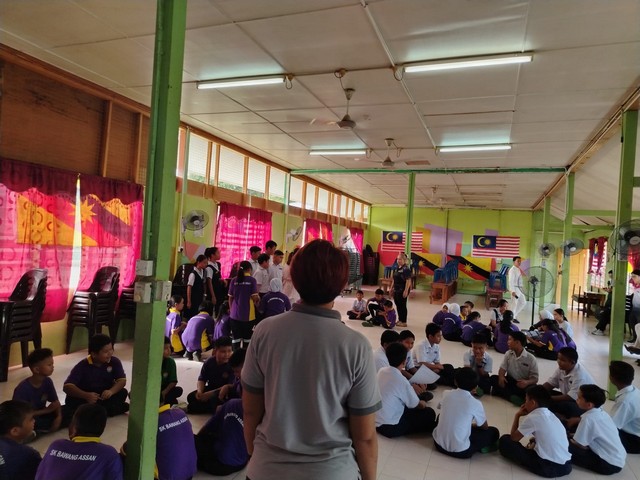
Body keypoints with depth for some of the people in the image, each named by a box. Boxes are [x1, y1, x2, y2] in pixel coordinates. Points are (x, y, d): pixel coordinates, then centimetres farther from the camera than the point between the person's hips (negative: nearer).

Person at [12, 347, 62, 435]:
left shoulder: (47, 381, -7)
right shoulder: (23, 388, -23)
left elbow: (56, 401, -1)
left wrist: (59, 416, -19)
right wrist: (46, 410, -20)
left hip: (41, 415, 7)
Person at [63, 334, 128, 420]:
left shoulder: (115, 361, -11)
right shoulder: (82, 366, -18)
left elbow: (122, 380, -15)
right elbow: (67, 387, -26)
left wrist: (111, 391, -37)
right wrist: (86, 395, -44)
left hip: (104, 395, 2)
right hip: (84, 396, -2)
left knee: (122, 393, -25)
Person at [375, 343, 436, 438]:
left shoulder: (381, 371, -3)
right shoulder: (402, 381, -24)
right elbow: (416, 405, -6)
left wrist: (413, 390, 20)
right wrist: (423, 404, 15)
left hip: (375, 421, 7)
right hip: (389, 427, -7)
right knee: (429, 413, 4)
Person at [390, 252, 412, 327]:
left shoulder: (406, 269, -15)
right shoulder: (397, 268, 12)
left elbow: (408, 281, -19)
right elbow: (394, 279, 19)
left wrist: (406, 291, -22)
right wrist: (391, 287, 17)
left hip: (403, 290, -8)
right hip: (396, 290, 9)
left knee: (402, 305, -1)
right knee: (398, 305, 14)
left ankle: (404, 322, 8)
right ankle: (400, 320, 26)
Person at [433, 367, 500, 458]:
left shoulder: (447, 394, -2)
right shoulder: (476, 404, -12)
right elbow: (485, 427, 6)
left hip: (439, 443, 3)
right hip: (459, 451, -3)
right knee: (494, 432, 13)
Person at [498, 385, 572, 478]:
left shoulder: (532, 417, -10)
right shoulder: (551, 415, 11)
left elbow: (514, 437, 0)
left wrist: (517, 415, 8)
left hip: (549, 467, -8)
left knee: (505, 440, 0)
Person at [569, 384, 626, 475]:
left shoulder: (588, 418, -22)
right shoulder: (601, 413, 4)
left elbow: (580, 445, -14)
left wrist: (569, 441, 5)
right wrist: (575, 436, 10)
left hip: (610, 465, -9)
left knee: (568, 447, -17)